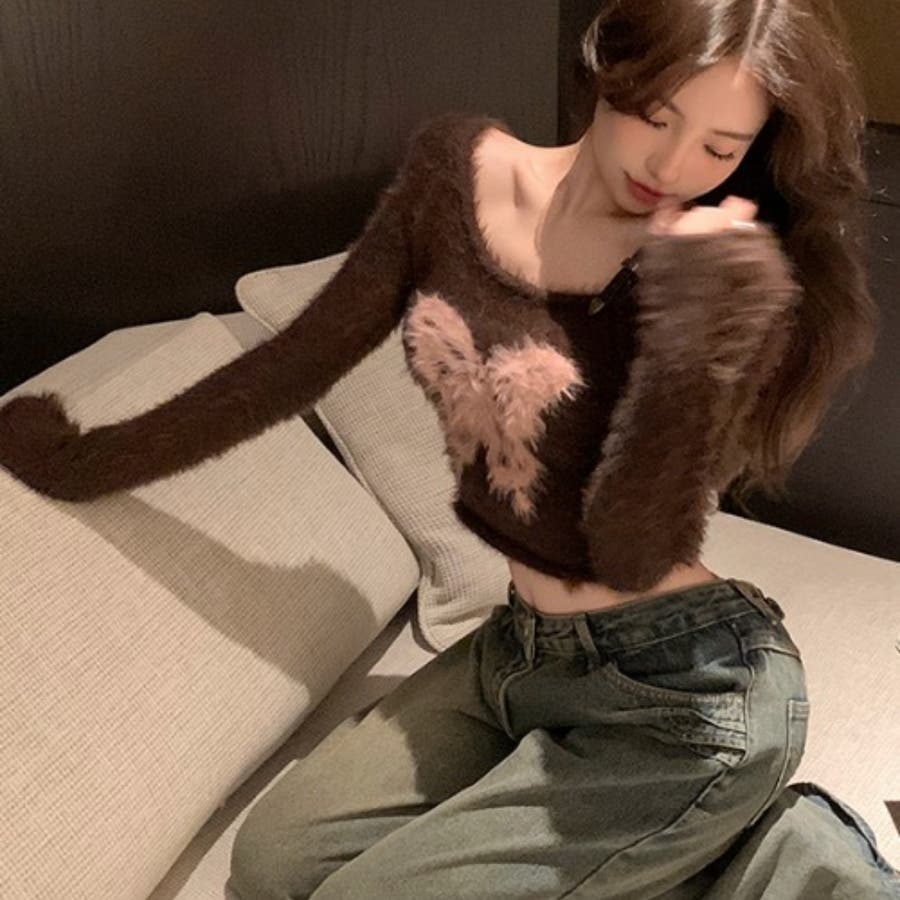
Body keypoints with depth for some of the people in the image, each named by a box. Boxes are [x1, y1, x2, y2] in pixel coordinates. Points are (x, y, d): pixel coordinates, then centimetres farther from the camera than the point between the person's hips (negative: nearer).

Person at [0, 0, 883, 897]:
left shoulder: (713, 278, -17)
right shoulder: (458, 168, -4)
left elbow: (633, 553, -23)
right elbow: (296, 363, 4)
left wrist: (696, 299, -30)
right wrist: (90, 463, 10)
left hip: (687, 695, -5)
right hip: (518, 648, 6)